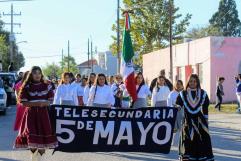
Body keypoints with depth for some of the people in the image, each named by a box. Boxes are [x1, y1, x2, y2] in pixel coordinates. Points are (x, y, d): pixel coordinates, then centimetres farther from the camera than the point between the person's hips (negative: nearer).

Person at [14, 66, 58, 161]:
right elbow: (23, 102, -6)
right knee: (32, 136, -6)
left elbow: (50, 101, 6)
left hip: (43, 113, 1)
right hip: (31, 113, -1)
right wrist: (36, 104, -16)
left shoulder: (46, 86, 5)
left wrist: (44, 103, -15)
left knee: (44, 135, -3)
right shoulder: (26, 87, 0)